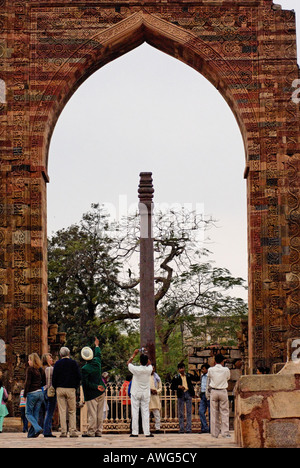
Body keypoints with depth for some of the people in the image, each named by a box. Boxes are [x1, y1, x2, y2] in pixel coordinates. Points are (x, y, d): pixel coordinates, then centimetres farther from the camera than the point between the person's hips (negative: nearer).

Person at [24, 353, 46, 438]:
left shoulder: (29, 369, -9)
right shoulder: (41, 370, 9)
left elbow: (28, 382, -12)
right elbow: (44, 382, 12)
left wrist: (25, 394, -6)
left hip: (32, 393, -6)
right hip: (40, 393, 6)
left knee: (28, 413, 3)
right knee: (36, 414, 10)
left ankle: (38, 428, -16)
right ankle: (32, 433, 9)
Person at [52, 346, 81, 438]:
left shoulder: (57, 363, 2)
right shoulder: (73, 363, 1)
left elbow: (54, 377, 0)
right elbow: (79, 377, -1)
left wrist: (56, 388, 11)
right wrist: (75, 387, 10)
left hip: (60, 389, 0)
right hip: (71, 389, 0)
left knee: (62, 411, 1)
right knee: (72, 411, 6)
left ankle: (63, 431, -3)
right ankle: (73, 431, -1)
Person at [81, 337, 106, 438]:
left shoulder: (85, 369, -16)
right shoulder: (97, 362, 1)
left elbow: (86, 383, -17)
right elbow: (98, 354, 25)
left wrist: (96, 387, -9)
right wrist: (97, 345, 40)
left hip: (91, 394, -6)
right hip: (101, 392, 6)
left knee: (92, 413, -4)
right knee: (100, 413, 8)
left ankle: (91, 432, -3)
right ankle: (98, 431, 11)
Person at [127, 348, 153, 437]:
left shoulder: (136, 369, -15)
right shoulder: (149, 369, -8)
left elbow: (128, 363, 4)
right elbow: (150, 364, 17)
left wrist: (134, 354, 9)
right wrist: (145, 355, 15)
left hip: (136, 394, -2)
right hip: (145, 394, 2)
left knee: (135, 412, 1)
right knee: (145, 413, 3)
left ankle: (135, 432, -2)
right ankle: (147, 432, 1)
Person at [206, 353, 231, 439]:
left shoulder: (211, 370, 0)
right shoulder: (226, 370, -4)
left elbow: (208, 382, 8)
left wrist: (207, 393, 18)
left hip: (213, 391, 1)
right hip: (223, 391, -1)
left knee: (214, 412, 4)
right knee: (224, 412, 3)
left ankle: (215, 433, 5)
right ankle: (225, 432, -2)